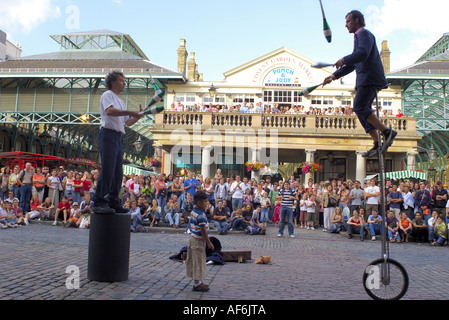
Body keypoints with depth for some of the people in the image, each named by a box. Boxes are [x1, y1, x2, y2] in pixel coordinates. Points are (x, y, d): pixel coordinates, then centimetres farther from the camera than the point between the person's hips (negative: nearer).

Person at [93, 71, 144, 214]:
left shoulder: (121, 102, 27)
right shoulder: (107, 95, 0)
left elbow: (127, 122, 27)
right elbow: (109, 111, -20)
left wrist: (138, 116, 13)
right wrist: (129, 112, -23)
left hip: (118, 137, 9)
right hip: (108, 135, -9)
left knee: (118, 172, 7)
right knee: (107, 170, -13)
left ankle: (113, 202, 12)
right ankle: (99, 203, -10)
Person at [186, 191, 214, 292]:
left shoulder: (194, 212, 8)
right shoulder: (201, 215, -22)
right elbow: (203, 230, -21)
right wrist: (209, 243, -14)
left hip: (194, 238, 10)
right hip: (199, 241, -10)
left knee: (196, 261, 15)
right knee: (199, 261, -1)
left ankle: (197, 282, 25)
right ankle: (197, 284, 8)